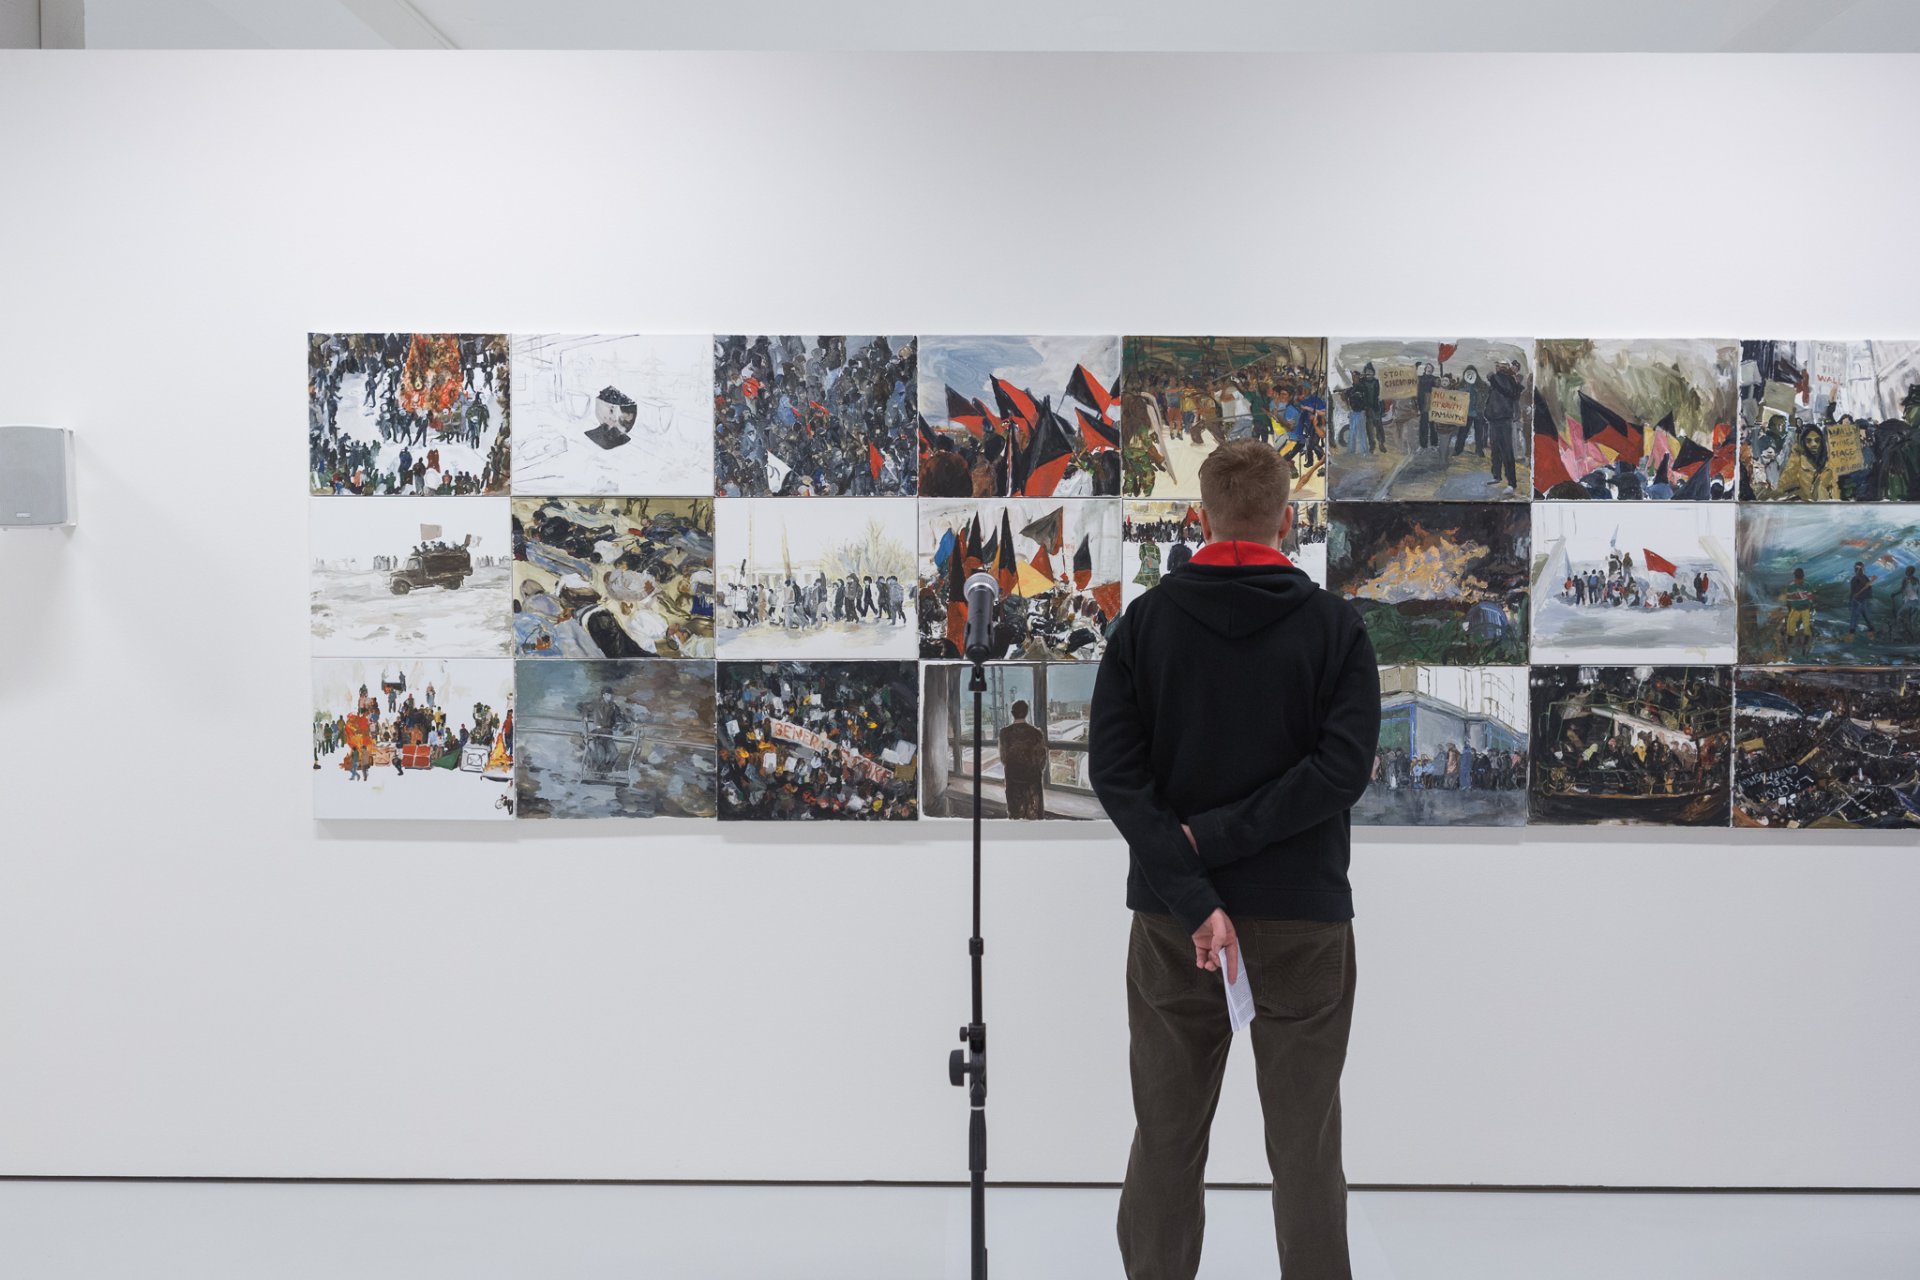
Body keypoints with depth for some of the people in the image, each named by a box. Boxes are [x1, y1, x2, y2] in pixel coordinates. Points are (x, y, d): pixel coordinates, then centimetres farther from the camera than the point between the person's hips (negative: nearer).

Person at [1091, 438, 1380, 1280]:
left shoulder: (1144, 621, 0)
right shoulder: (1334, 625, -3)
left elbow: (1116, 771, -10)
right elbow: (1344, 767, -15)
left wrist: (1193, 897, -14)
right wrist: (1218, 837, -14)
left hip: (1171, 922, 1)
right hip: (1302, 919, -1)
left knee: (1166, 1142, 11)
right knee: (1305, 1147, 8)